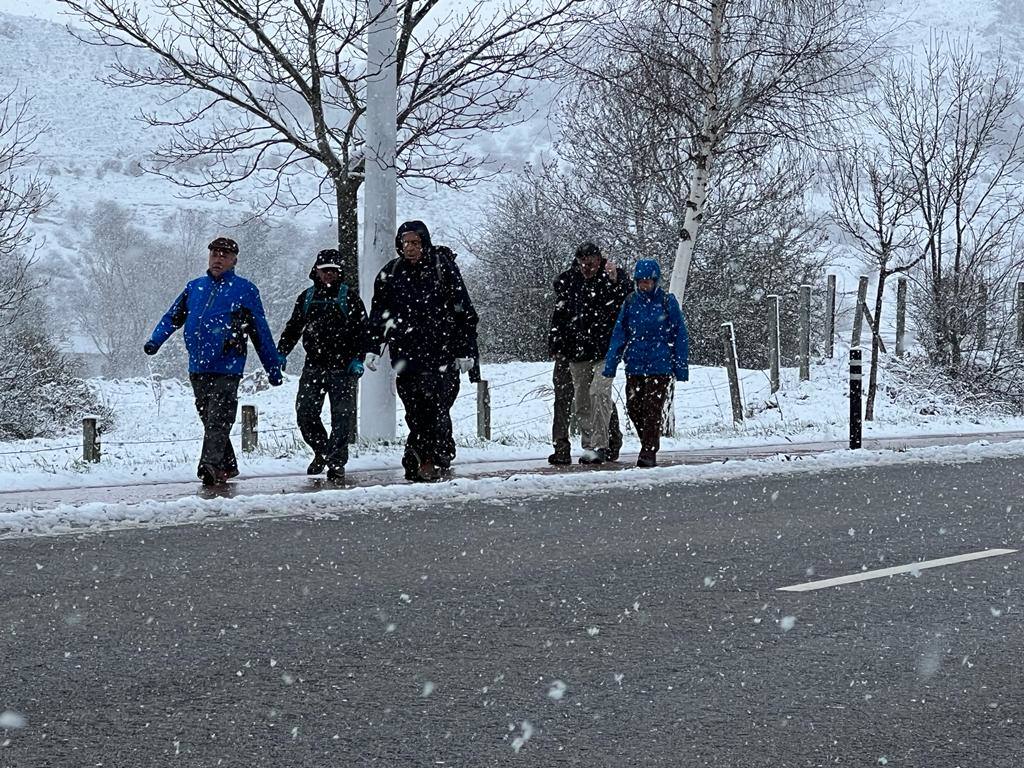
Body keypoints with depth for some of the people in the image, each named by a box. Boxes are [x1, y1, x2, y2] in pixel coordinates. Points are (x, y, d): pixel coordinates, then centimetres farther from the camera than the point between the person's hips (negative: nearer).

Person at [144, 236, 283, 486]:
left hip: (227, 368, -5)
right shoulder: (194, 287, 16)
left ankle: (211, 464, -23)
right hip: (198, 368, 5)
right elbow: (173, 317, 17)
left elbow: (260, 332, 7)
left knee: (218, 420, -14)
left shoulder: (245, 290, 5)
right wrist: (155, 341, -1)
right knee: (209, 419, 10)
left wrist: (274, 368, 8)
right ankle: (227, 466, 20)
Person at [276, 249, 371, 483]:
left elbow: (363, 331, 1)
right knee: (305, 413, -2)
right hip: (313, 367, 3)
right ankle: (322, 451, 20)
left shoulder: (349, 298, 3)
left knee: (341, 416, -5)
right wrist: (281, 353, 6)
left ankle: (336, 462, 1)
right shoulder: (306, 298, 13)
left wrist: (357, 358, -11)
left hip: (342, 369, -3)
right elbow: (293, 328, 19)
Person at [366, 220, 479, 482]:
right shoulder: (390, 273, 9)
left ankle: (430, 459, -3)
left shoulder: (443, 268, 0)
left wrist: (466, 350, -1)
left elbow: (464, 312, 2)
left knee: (437, 408, -9)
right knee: (414, 411, 0)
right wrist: (372, 349, 8)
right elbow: (378, 315, 17)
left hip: (442, 352, -3)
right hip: (406, 354, 3)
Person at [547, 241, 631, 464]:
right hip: (577, 352, 5)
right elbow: (559, 316, 17)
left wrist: (615, 282, -26)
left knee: (599, 392, -19)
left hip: (605, 350, -4)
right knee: (582, 402, 8)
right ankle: (588, 445, 18)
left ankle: (600, 445, -20)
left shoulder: (615, 277, -2)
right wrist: (556, 346, 15)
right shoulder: (567, 281, 7)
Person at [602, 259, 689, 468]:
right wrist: (610, 367, 2)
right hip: (634, 366, 4)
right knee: (634, 408, 4)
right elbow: (619, 335, 7)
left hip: (660, 365, -4)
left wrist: (681, 368, -2)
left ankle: (649, 452, -3)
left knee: (652, 409, -7)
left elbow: (680, 336, 1)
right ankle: (649, 442, 23)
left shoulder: (667, 302, -2)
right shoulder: (631, 303, 6)